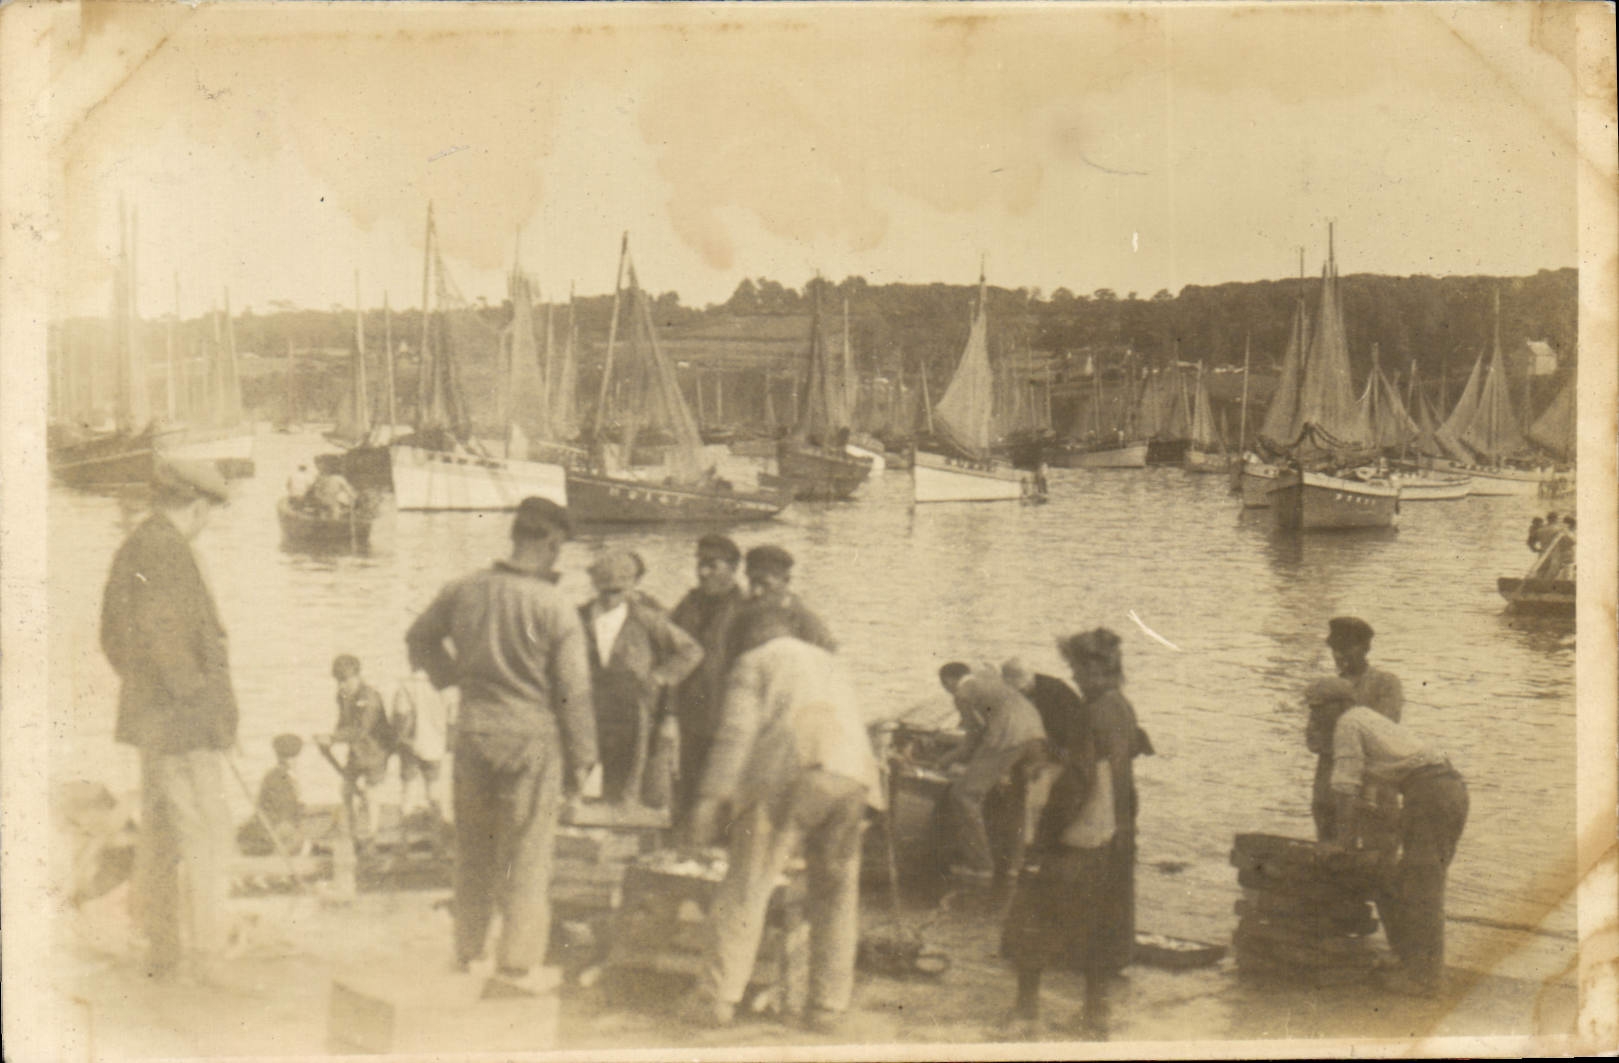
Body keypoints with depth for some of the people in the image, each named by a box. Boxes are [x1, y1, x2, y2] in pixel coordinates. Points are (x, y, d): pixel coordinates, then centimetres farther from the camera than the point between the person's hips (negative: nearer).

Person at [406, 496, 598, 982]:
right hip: (533, 737, -5)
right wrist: (584, 760, 0)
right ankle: (517, 961, 7)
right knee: (527, 852, 4)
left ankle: (467, 953, 28)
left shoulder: (463, 591, 1)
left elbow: (419, 640, 17)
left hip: (473, 729, 5)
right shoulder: (555, 608, -13)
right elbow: (573, 691, -8)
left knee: (472, 847, 17)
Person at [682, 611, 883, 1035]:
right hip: (852, 776, 5)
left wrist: (711, 799, -3)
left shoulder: (754, 661, 16)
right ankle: (828, 1006, 11)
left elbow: (737, 731, 2)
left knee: (748, 884, 0)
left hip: (791, 772, -5)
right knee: (835, 892, 12)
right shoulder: (828, 662, 33)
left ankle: (719, 997, -2)